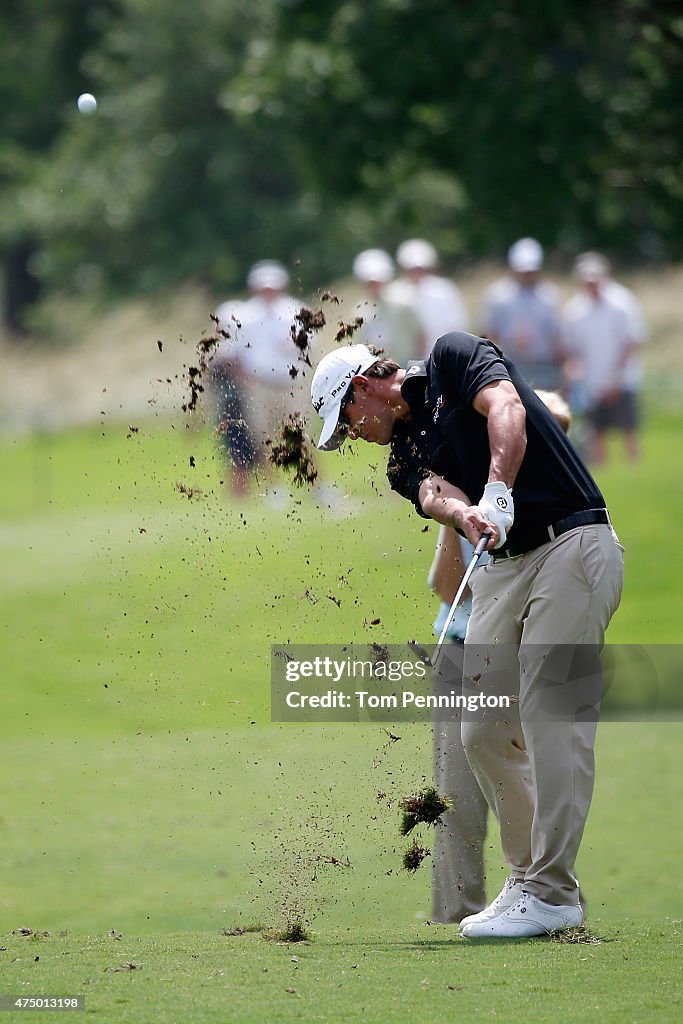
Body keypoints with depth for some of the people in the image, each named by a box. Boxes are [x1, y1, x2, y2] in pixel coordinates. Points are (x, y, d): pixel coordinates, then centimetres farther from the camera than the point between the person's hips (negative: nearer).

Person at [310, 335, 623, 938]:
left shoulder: (453, 358, 3)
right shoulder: (405, 458, 18)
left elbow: (506, 409, -17)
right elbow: (437, 494, -5)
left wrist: (497, 493, -33)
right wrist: (463, 514, -29)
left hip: (573, 543, -8)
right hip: (502, 566, 8)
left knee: (550, 713, -14)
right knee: (485, 731, 3)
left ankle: (554, 894, -14)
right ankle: (529, 877, 13)